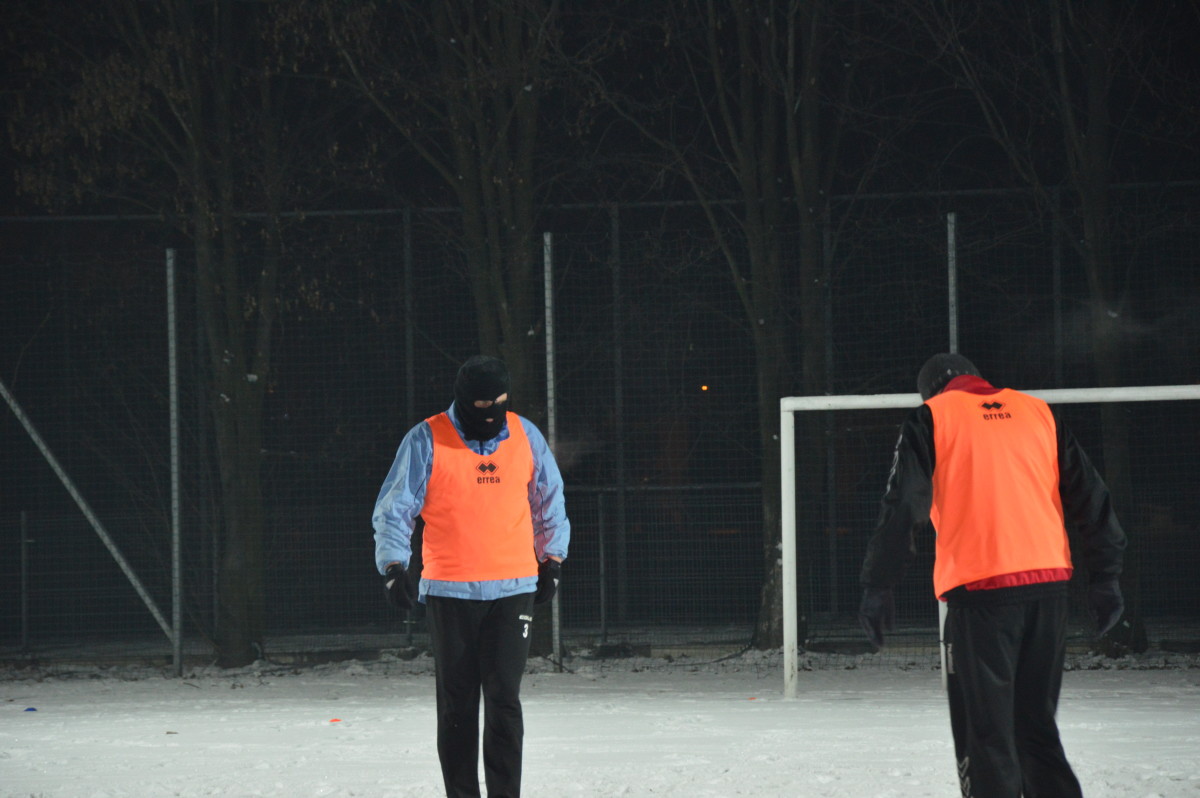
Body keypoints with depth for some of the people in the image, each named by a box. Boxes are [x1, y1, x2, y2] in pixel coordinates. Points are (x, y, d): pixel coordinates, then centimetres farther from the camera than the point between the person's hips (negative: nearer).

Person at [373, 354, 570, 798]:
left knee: (504, 699, -6)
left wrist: (552, 560, 17)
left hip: (512, 590, 1)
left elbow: (549, 502, 19)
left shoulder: (524, 437, 5)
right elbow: (393, 509, -1)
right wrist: (394, 567, -11)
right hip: (449, 591, -1)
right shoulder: (427, 442, -4)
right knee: (457, 705, 2)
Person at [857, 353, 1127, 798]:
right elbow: (1090, 497, 14)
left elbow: (904, 507, -4)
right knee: (1036, 726, 16)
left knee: (985, 732, -2)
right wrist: (1104, 578, 16)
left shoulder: (931, 419, 5)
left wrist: (878, 586, -3)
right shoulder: (1038, 413, 17)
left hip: (981, 592, -5)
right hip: (1048, 584, 5)